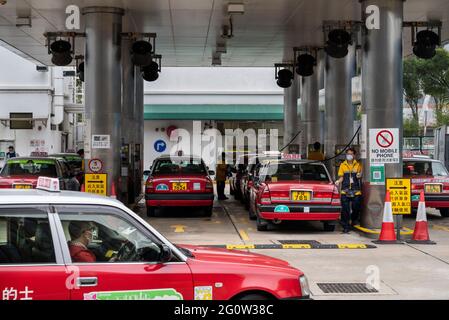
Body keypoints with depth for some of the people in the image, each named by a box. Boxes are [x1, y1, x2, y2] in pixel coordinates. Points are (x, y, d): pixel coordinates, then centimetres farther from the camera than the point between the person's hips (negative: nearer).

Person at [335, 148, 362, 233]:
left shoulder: (358, 165, 10)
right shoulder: (343, 165, 11)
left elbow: (360, 176, 14)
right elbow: (341, 177, 9)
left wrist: (359, 176, -9)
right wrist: (338, 181, -11)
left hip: (356, 191, 0)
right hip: (345, 191, 0)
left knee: (356, 208, -2)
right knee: (345, 210, -6)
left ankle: (354, 220, 27)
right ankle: (345, 227, -2)